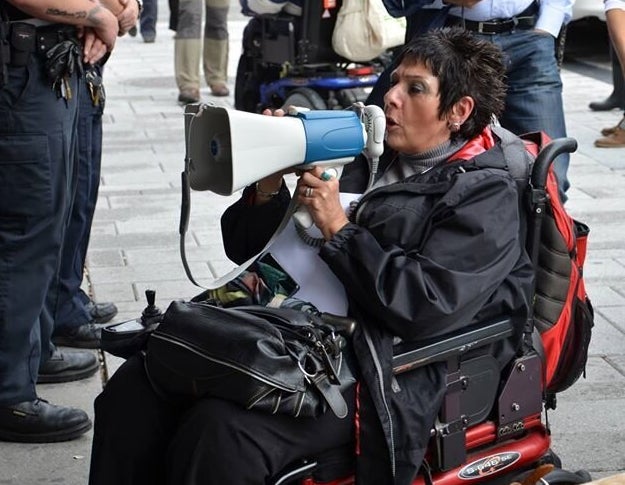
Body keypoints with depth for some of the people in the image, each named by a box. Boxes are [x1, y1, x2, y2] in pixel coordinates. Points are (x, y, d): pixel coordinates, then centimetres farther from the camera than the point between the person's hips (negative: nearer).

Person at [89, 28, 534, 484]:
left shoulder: (487, 197, 2)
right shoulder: (373, 163, 22)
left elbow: (428, 306, -15)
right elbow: (253, 250, 22)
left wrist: (339, 229, -11)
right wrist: (269, 185, 2)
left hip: (378, 368, -7)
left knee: (223, 429, -31)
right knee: (137, 386, -15)